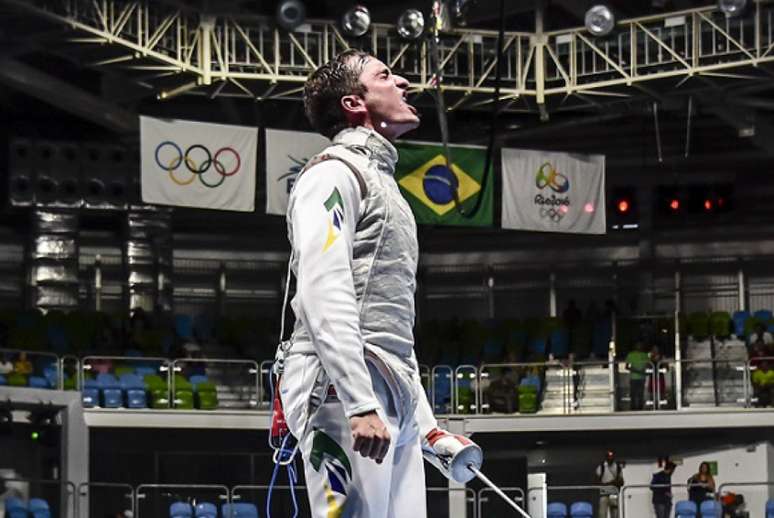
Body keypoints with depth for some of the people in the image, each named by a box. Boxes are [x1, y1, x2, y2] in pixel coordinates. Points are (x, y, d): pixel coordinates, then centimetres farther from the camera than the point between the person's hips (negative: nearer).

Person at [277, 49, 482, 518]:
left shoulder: (384, 184, 27)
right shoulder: (334, 173, -3)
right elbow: (324, 296, -17)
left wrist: (428, 429, 23)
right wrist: (360, 404, -25)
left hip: (395, 399, 9)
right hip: (342, 392, -9)